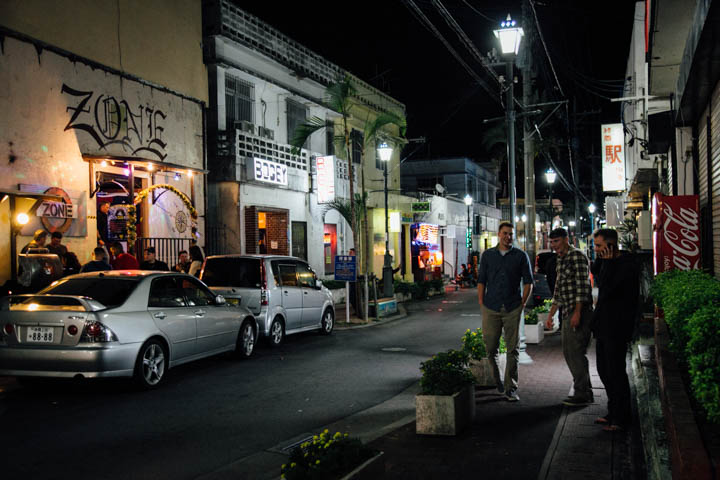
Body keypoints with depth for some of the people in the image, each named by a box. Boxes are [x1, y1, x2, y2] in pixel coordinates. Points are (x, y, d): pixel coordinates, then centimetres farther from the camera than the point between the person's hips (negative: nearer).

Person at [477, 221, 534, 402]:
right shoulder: (487, 255, 7)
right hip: (491, 308, 1)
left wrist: (522, 303, -1)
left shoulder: (521, 256, 5)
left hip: (513, 309, -1)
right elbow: (481, 280, 8)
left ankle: (511, 388, 4)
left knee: (513, 349, -1)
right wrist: (481, 304, 2)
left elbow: (528, 282, 7)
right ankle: (496, 380, 25)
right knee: (490, 347, 4)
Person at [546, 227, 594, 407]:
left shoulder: (577, 256, -9)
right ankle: (586, 392, 19)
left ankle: (582, 394, -1)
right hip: (567, 312, 10)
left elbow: (582, 285, -17)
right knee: (568, 353, 11)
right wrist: (551, 314, 23)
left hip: (579, 312, -10)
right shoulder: (561, 260, 19)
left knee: (576, 352, -8)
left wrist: (577, 312, -22)